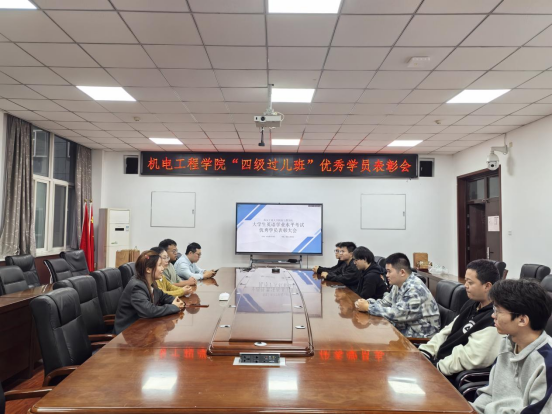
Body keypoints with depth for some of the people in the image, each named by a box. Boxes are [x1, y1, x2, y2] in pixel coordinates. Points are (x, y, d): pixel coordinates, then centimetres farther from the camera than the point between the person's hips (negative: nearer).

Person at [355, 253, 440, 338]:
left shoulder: (415, 289, -24)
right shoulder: (399, 284, 5)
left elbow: (396, 314, -27)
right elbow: (385, 302, 11)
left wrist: (368, 308, -21)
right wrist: (367, 303, -8)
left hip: (420, 336, -8)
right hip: (404, 328, 8)